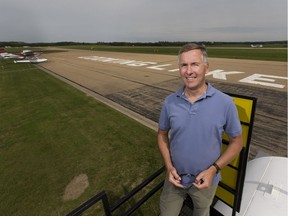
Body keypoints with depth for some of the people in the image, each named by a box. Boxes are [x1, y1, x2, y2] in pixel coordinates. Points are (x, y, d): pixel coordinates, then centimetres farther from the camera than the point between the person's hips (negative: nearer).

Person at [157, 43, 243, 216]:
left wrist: (213, 169, -16)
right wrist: (169, 167, -11)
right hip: (175, 177, 1)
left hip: (205, 179, 0)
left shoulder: (225, 103, -18)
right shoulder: (170, 102, -14)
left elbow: (237, 141, -6)